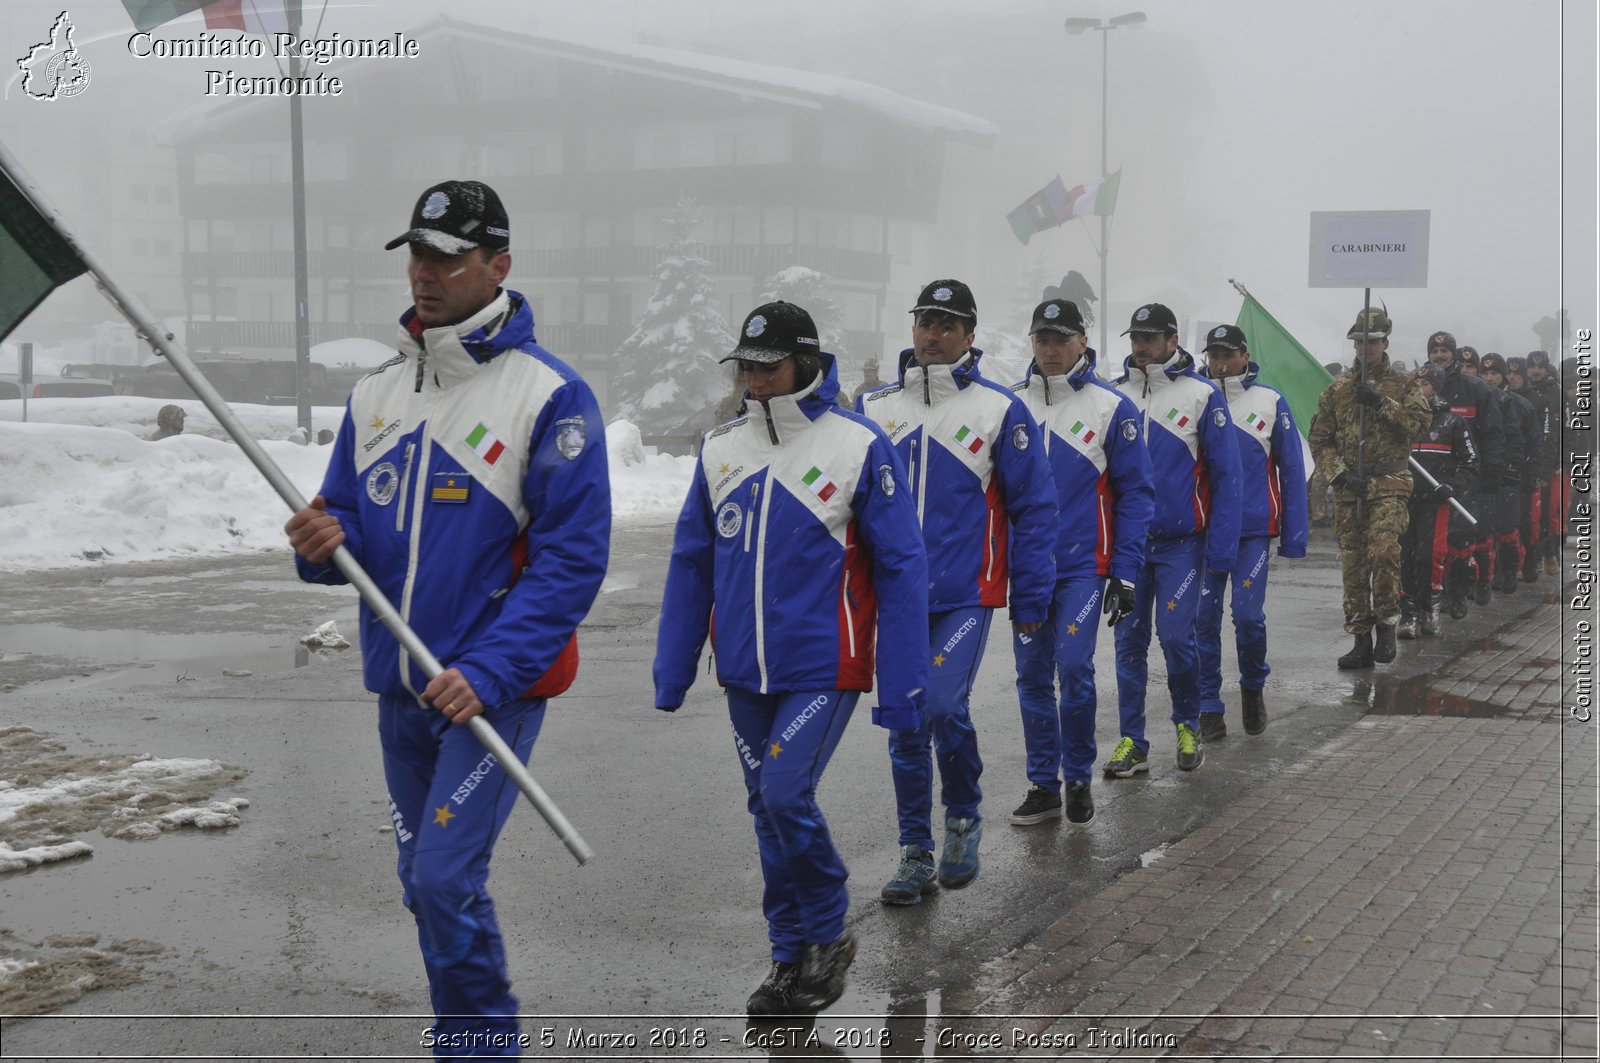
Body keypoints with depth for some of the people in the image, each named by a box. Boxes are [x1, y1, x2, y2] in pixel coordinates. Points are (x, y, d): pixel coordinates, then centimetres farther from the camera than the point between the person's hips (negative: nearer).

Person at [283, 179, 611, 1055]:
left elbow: (573, 555, -15)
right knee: (422, 881, 15)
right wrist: (323, 541, -13)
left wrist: (488, 673, -23)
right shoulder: (377, 391, 8)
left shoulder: (548, 395, -12)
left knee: (446, 877, -12)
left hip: (493, 686, -6)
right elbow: (353, 527, 12)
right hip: (399, 684, 7)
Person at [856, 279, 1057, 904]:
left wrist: (1031, 597, -3)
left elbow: (1034, 506, -1)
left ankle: (964, 818, 9)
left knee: (943, 707, -18)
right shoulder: (874, 409, 7)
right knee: (905, 724, 7)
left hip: (967, 595, -4)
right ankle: (916, 853, 20)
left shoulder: (1000, 410, -3)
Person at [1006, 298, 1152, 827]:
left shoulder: (1111, 407, -3)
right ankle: (1043, 785, 17)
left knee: (1073, 668, -11)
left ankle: (1078, 779, 10)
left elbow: (1136, 492, -1)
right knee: (1032, 675, 6)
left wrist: (1125, 572, -6)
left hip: (1083, 566, -3)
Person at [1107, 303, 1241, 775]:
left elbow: (1225, 474, -4)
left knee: (1175, 634, -7)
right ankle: (1132, 742, 13)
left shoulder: (1202, 395, -4)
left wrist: (1221, 545, -9)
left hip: (1181, 541, -3)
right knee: (1129, 640, 4)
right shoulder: (1114, 395, 5)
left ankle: (1188, 726, 17)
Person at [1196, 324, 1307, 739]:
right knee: (1203, 618, 1)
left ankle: (1253, 686, 20)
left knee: (1248, 615, -8)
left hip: (1254, 531, -1)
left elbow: (1292, 470, 5)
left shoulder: (1270, 402, 2)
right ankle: (1209, 708, 12)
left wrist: (1294, 535, 0)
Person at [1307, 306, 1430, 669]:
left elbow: (1421, 421, -10)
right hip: (1348, 488, 3)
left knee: (1384, 552, -23)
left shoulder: (1403, 386, 8)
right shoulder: (1338, 390, 12)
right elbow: (1319, 441, 9)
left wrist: (1381, 402, -17)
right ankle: (1361, 642, 9)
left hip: (1390, 485, -3)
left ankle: (1386, 624, -5)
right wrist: (1340, 473, -5)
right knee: (1353, 564, 3)